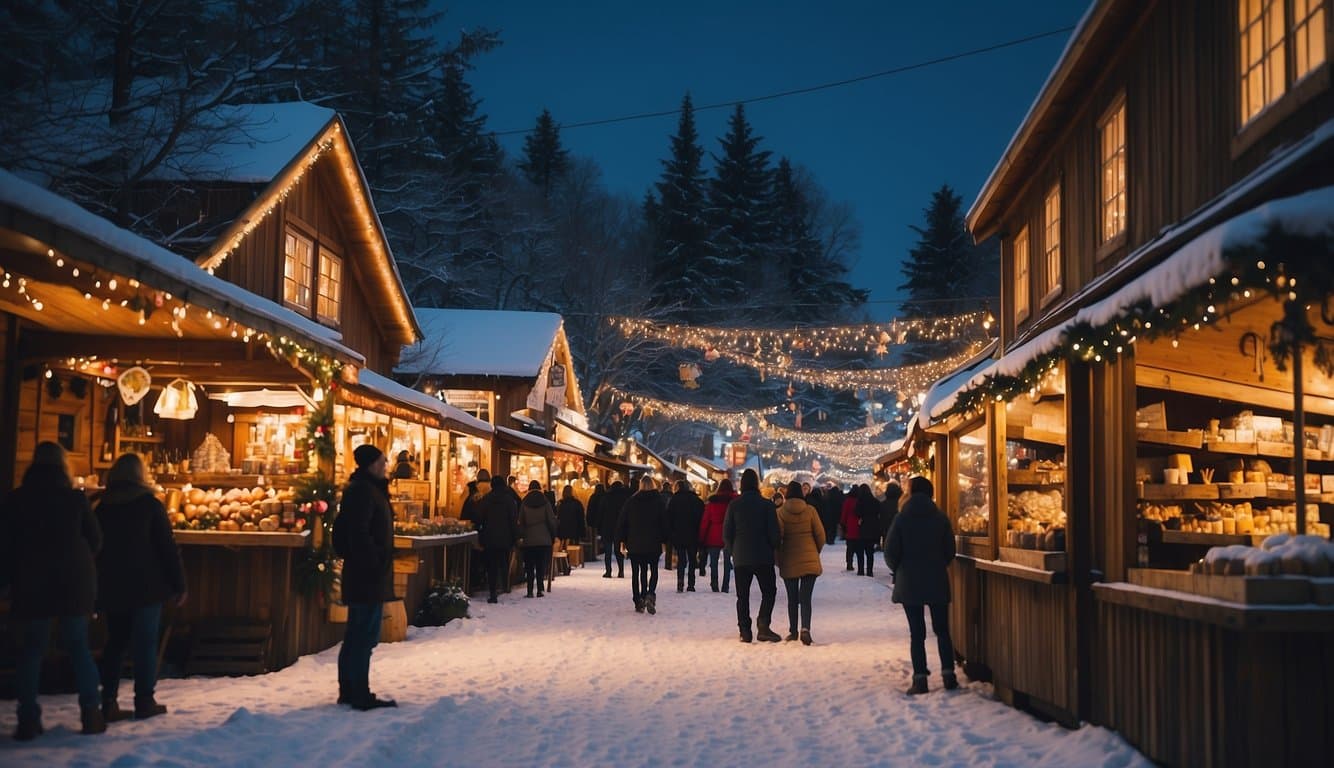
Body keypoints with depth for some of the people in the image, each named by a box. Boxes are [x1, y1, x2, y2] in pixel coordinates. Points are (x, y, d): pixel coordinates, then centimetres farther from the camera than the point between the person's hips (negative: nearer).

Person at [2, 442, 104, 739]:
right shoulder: (75, 498, -4)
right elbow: (95, 540, 2)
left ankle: (28, 720, -1)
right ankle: (91, 714, 3)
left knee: (30, 650, 5)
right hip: (74, 582, 0)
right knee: (79, 647, 7)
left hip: (31, 583, 0)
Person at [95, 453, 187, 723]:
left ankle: (109, 703, 5)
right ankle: (144, 701, 0)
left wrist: (96, 589, 19)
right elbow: (168, 547, -8)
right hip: (147, 586, -4)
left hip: (112, 588, 4)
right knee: (145, 642, 1)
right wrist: (179, 584, -4)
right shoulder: (150, 505, -6)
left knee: (115, 642, 10)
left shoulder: (102, 507, 7)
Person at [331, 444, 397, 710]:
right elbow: (359, 534, -23)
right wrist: (375, 564, -21)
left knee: (357, 635, 15)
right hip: (368, 576, -11)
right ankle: (360, 695, -3)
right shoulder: (363, 490, -14)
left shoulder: (368, 489, 17)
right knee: (365, 636, -7)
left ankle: (348, 691, 21)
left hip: (361, 576, 11)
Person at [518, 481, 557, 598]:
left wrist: (521, 536, 15)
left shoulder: (524, 504, 1)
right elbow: (551, 520, -2)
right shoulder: (545, 502, -2)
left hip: (529, 540, 1)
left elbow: (521, 522, 5)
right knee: (541, 566, 3)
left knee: (529, 567, 5)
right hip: (544, 540, -1)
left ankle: (530, 591, 0)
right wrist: (553, 536, 7)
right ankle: (540, 590, -3)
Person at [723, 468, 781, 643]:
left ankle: (745, 631, 4)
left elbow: (727, 533, 1)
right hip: (763, 557, -2)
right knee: (769, 591, 9)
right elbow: (774, 532, -5)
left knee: (743, 596, 8)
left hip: (740, 557, 2)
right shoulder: (766, 504, -6)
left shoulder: (734, 505, -1)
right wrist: (772, 548, 11)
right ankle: (763, 626, -8)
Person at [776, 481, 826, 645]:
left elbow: (777, 536, -5)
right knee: (805, 597, -2)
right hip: (810, 560, 0)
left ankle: (793, 631, 19)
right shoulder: (810, 510, -2)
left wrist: (778, 558, 8)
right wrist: (817, 551, 19)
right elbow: (820, 534, 0)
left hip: (789, 561, 0)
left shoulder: (780, 512, -4)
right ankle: (805, 628, -21)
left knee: (792, 598, 13)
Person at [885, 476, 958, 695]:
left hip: (909, 583, -1)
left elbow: (891, 553, -8)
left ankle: (920, 679, 0)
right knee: (942, 629, 12)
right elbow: (950, 551, 1)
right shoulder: (940, 518, -3)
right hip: (937, 582, 1)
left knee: (917, 632, 3)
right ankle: (948, 675, 9)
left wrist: (899, 570, 11)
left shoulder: (902, 518, -8)